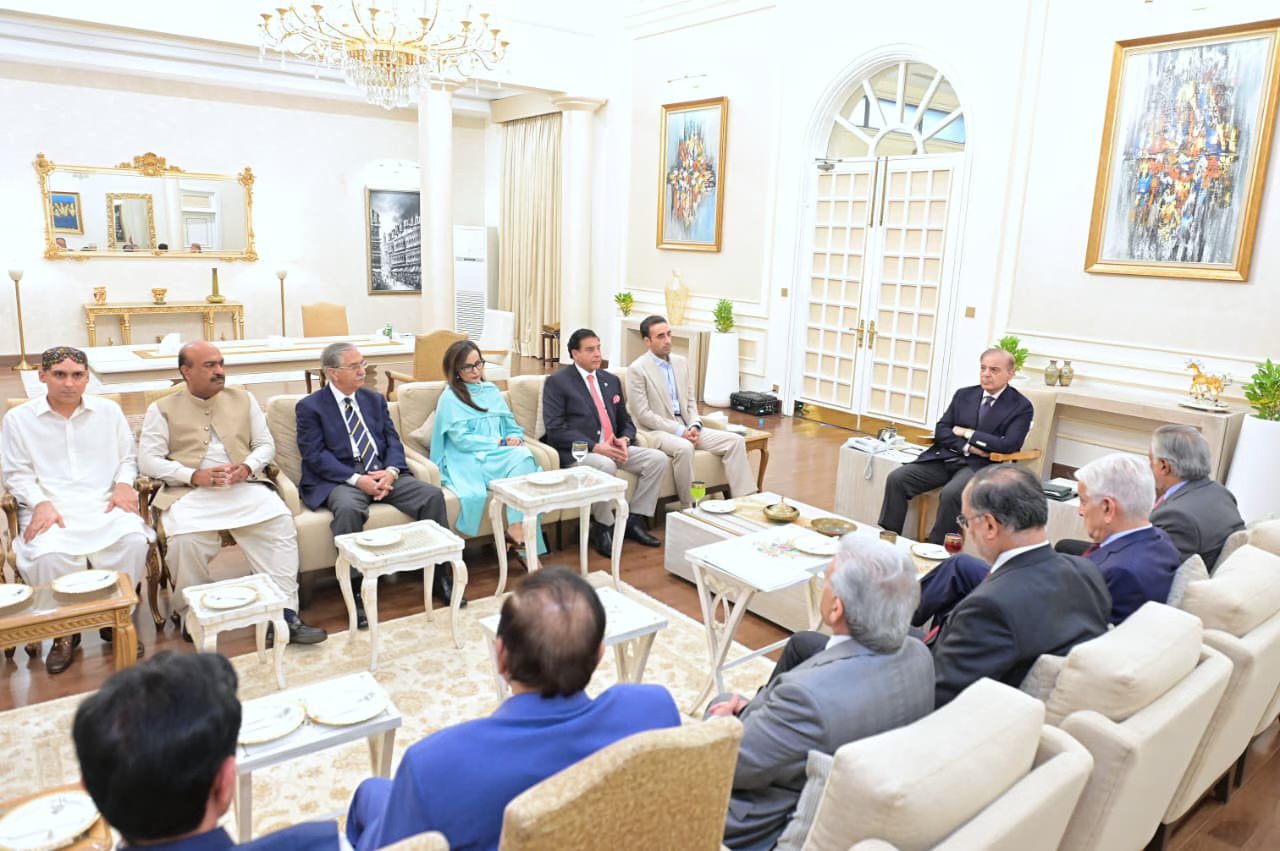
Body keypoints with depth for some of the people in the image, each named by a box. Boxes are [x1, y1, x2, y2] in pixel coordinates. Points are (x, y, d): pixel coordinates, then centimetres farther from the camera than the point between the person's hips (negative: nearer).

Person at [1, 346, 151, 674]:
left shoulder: (109, 410, 12)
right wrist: (41, 504, -11)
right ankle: (64, 632, -7)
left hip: (103, 503, 1)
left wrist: (123, 484, -3)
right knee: (50, 555, -34)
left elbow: (127, 457, 17)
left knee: (133, 540, -30)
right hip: (50, 509, -1)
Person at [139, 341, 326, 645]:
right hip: (189, 491, -2)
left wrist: (247, 467, -9)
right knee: (185, 538, -33)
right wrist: (194, 475, -15)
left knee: (281, 522, -26)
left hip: (244, 486, 2)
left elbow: (266, 444, 14)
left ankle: (284, 613, -24)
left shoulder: (243, 398, 16)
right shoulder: (162, 409, 8)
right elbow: (148, 459, 0)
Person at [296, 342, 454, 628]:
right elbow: (315, 455, -8)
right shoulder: (310, 407, 1)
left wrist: (390, 471, -12)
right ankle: (355, 590, -27)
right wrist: (357, 479, -20)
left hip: (383, 473, 5)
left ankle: (440, 575, -9)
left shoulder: (375, 399, 17)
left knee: (432, 494, -18)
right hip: (340, 479, -4)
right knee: (348, 508, -38)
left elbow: (392, 440, 10)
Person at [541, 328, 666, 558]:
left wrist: (624, 439, -5)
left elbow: (626, 421, 21)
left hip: (613, 448, 7)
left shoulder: (611, 380, 18)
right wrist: (595, 447, -21)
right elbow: (555, 428, -12)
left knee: (658, 459, -12)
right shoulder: (557, 382, -2)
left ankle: (633, 520, -2)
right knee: (605, 466, -37)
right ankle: (603, 527, -15)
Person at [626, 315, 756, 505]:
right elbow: (642, 414, -13)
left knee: (735, 440, -9)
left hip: (685, 427, 7)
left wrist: (694, 426, -5)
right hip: (656, 430, -7)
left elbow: (691, 400, 15)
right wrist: (678, 430, -17)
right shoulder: (637, 369, -8)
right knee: (684, 448, -38)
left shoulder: (681, 362, 12)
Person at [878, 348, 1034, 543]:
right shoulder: (963, 395, 14)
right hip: (945, 457, 5)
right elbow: (940, 430, 8)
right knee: (896, 478, -16)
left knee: (951, 493, -36)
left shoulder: (1021, 406, 0)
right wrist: (966, 447, -10)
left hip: (980, 464, -5)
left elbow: (1009, 445, -13)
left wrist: (967, 433, -7)